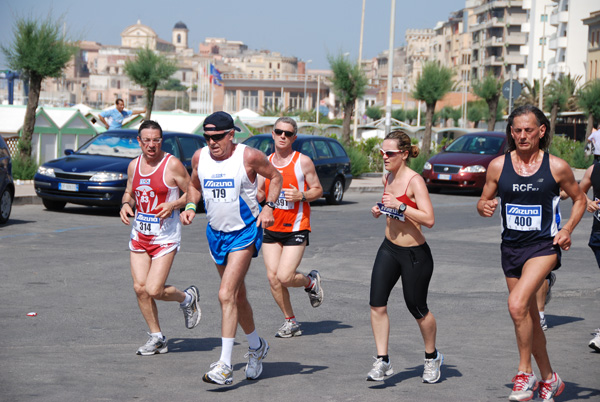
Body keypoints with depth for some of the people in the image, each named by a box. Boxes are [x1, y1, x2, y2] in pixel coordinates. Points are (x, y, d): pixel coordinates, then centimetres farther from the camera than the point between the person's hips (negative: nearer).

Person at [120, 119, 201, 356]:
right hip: (139, 235, 6)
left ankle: (187, 298, 20)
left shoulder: (172, 165, -10)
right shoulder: (134, 165, 7)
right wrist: (125, 204, 0)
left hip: (165, 237, -6)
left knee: (153, 290, -12)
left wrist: (173, 205, -21)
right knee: (140, 288, -1)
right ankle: (157, 338, 14)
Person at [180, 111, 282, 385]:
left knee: (226, 295, -18)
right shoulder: (199, 157, -2)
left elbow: (275, 177, 0)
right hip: (216, 232, 6)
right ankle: (256, 346, 41)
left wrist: (269, 206, -13)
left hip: (245, 232, -6)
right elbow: (194, 185, 17)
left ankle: (225, 366, -18)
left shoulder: (249, 156, -15)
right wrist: (190, 206, -2)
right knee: (238, 295, 18)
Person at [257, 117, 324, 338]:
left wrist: (301, 196, -19)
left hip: (296, 228, -5)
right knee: (273, 277, -1)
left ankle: (311, 281, 21)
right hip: (271, 228, 5)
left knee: (285, 277, -14)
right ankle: (291, 322, 15)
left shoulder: (303, 161, -5)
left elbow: (318, 190, -1)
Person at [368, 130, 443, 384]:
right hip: (389, 249, 7)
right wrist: (380, 210, 4)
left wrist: (399, 205, -30)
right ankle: (382, 361, 1)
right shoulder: (388, 178, 6)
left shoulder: (414, 181, -18)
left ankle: (432, 358, 31)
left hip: (415, 254, -7)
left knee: (418, 309, 7)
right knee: (377, 304, -7)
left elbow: (429, 219, -26)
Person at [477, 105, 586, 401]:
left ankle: (525, 374, -9)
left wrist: (567, 229, -6)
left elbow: (579, 199, 9)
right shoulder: (498, 166, 0)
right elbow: (484, 201, 11)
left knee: (517, 304, -24)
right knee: (529, 317, 12)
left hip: (544, 246, -4)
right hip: (511, 247, 4)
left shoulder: (557, 167, -5)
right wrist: (485, 207, -13)